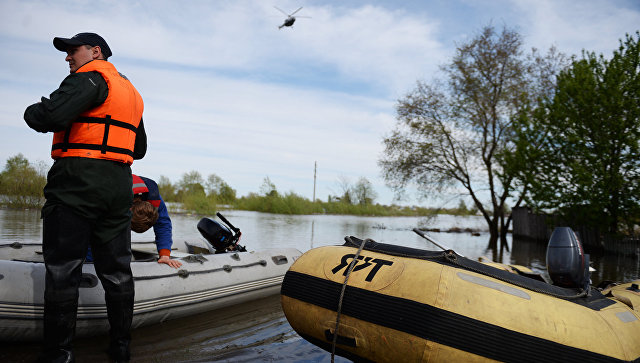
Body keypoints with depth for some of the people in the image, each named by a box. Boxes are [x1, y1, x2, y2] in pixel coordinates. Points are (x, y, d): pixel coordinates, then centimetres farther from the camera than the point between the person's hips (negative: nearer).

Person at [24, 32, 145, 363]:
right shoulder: (131, 92, 21)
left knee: (62, 270, 1)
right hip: (119, 185, 8)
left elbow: (50, 116, -19)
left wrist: (31, 112, 2)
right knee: (116, 268, 10)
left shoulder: (91, 76, -5)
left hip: (77, 180, -8)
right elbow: (139, 149, 26)